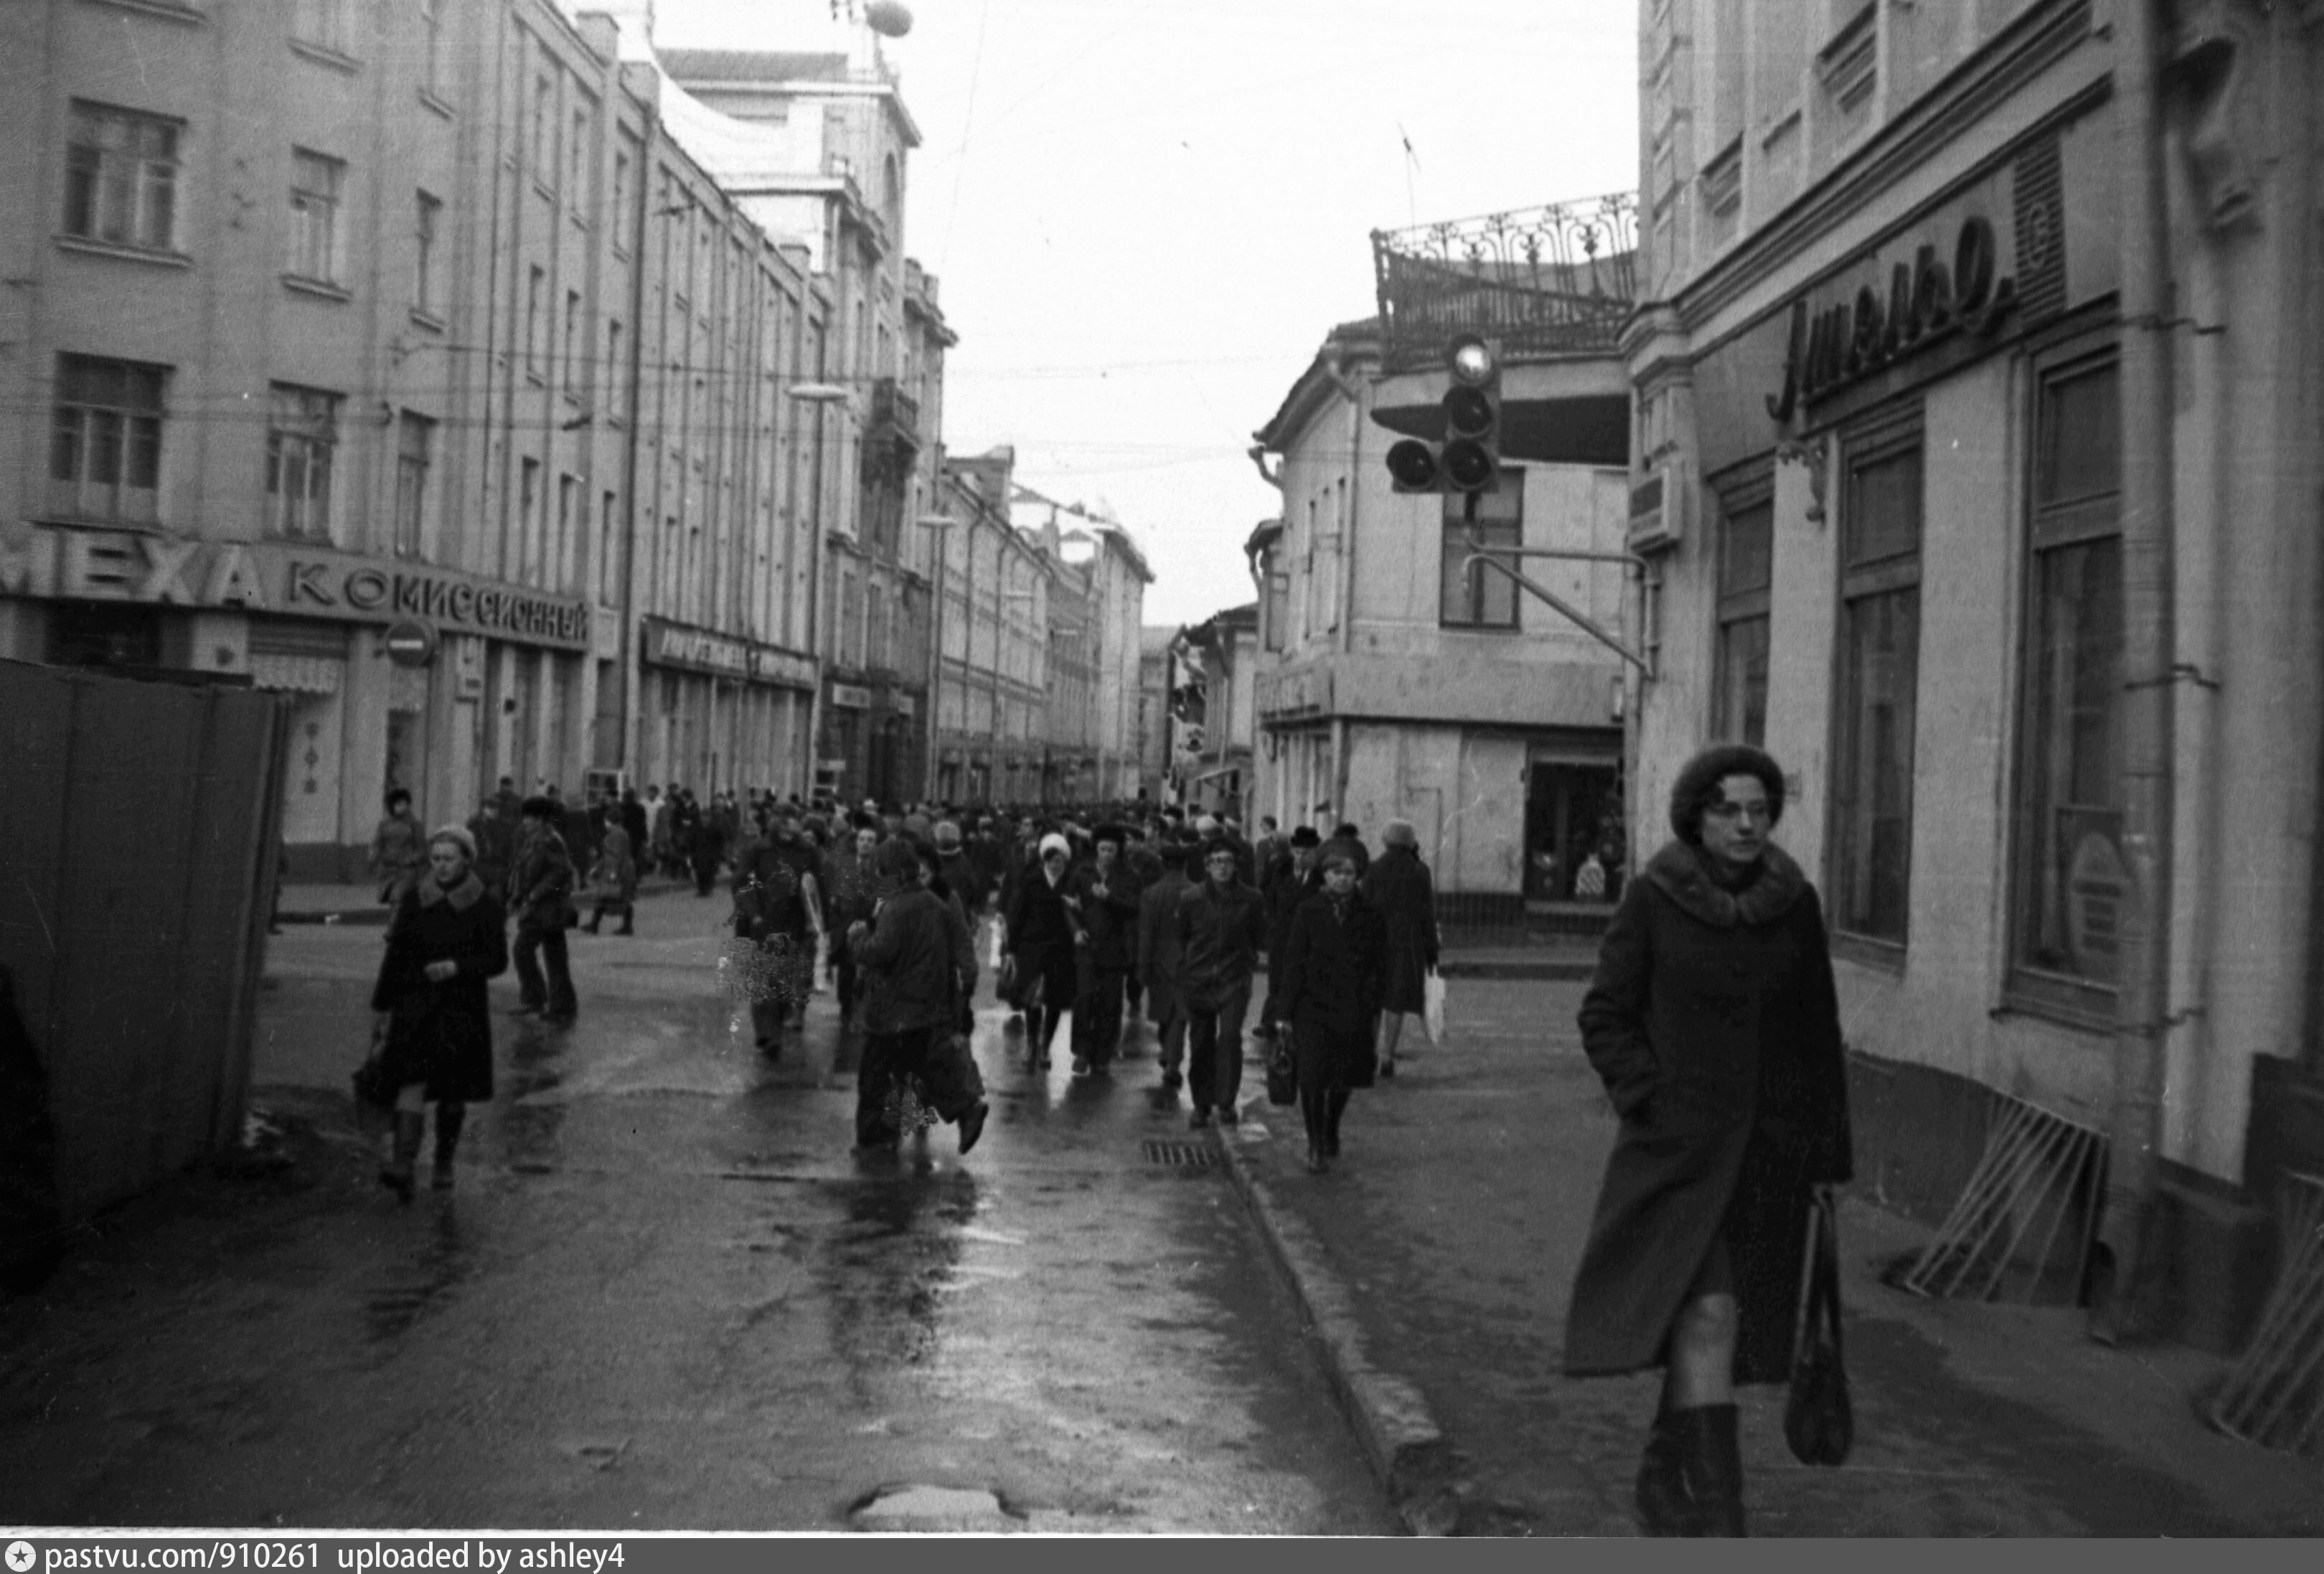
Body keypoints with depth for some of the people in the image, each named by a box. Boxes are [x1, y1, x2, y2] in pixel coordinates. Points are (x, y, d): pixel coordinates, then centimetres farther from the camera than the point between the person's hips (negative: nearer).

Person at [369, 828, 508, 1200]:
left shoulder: (484, 905, -2)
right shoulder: (413, 899, 4)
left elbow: (498, 960, -4)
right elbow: (395, 954, 10)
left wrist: (456, 967, -20)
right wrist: (381, 1004, 13)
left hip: (462, 1009, 0)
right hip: (415, 1005, 1)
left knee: (453, 1092, 9)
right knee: (412, 1082, -14)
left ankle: (444, 1164, 26)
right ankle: (402, 1166, -22)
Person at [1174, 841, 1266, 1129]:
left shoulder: (1249, 899, -3)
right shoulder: (1189, 898, -2)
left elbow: (1259, 936, 11)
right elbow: (1180, 938, 10)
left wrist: (1245, 958, 7)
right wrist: (1184, 968, 9)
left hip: (1234, 979, -1)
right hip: (1197, 980, 1)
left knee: (1230, 1037, -15)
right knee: (1200, 1043, 6)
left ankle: (1226, 1103, -6)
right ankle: (1202, 1104, 20)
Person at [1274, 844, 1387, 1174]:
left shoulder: (1369, 915, 3)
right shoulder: (1308, 912, 0)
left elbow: (1379, 965, 7)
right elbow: (1293, 963, 0)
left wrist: (1371, 1004, -2)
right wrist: (1285, 1011, -3)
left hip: (1353, 1011, 2)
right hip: (1312, 1008, -2)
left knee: (1342, 1079, 12)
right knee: (1312, 1077, -10)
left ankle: (1331, 1133, 36)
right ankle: (1316, 1146, 1)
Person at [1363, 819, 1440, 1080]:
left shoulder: (1374, 871, 0)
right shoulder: (1419, 872, -3)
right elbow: (1428, 914, -3)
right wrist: (1431, 953, 3)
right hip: (1408, 944, -1)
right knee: (1397, 1002, 3)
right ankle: (1387, 1056, -1)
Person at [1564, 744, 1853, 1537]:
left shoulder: (1796, 904, 5)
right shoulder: (1653, 899, -4)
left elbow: (1819, 1036, 10)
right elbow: (1603, 1016, 0)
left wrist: (1827, 1152, 9)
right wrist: (1651, 1100, -12)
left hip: (1769, 1149, 3)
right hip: (1681, 1145, -3)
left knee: (1715, 1320, 9)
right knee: (1707, 1312, -17)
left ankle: (1665, 1485, 30)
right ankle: (1713, 1508, -14)